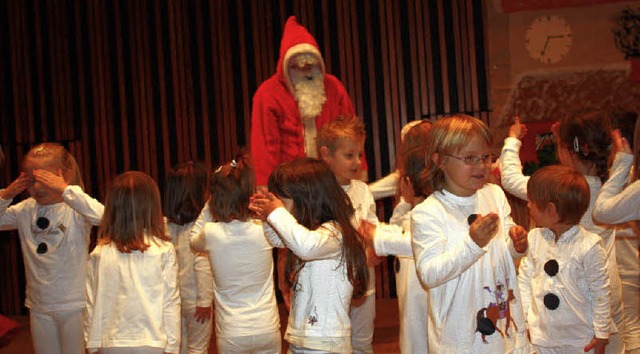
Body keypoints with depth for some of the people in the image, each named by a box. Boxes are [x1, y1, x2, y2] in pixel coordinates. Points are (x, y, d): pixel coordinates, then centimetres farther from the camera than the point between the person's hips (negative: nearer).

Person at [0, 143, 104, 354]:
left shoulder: (74, 207, -13)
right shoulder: (26, 210, 3)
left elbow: (101, 215, -34)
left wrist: (65, 189, -33)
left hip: (74, 305, -5)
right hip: (39, 305, 5)